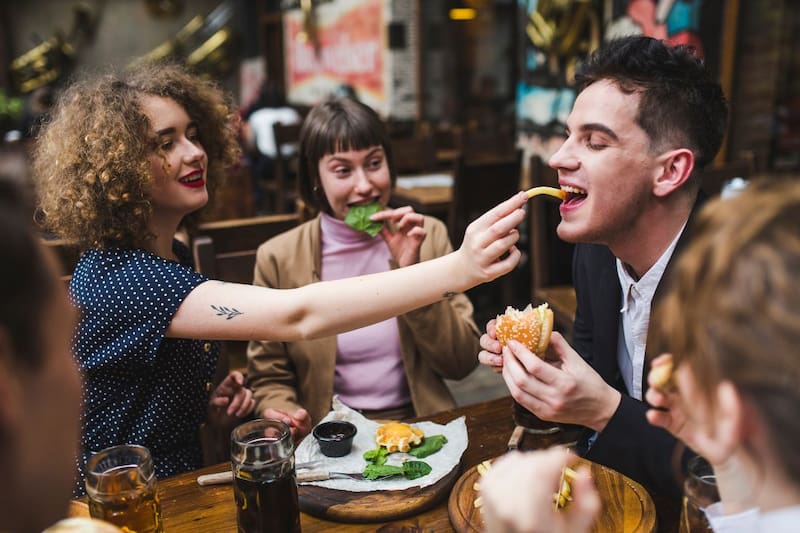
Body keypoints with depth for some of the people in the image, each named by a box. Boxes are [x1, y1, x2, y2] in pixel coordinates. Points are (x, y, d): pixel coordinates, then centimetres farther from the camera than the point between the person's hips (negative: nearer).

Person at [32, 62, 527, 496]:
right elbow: (297, 316, -37)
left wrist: (212, 407, -5)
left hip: (186, 481, 7)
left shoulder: (169, 256, 3)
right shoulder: (116, 277, -25)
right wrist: (458, 269, -41)